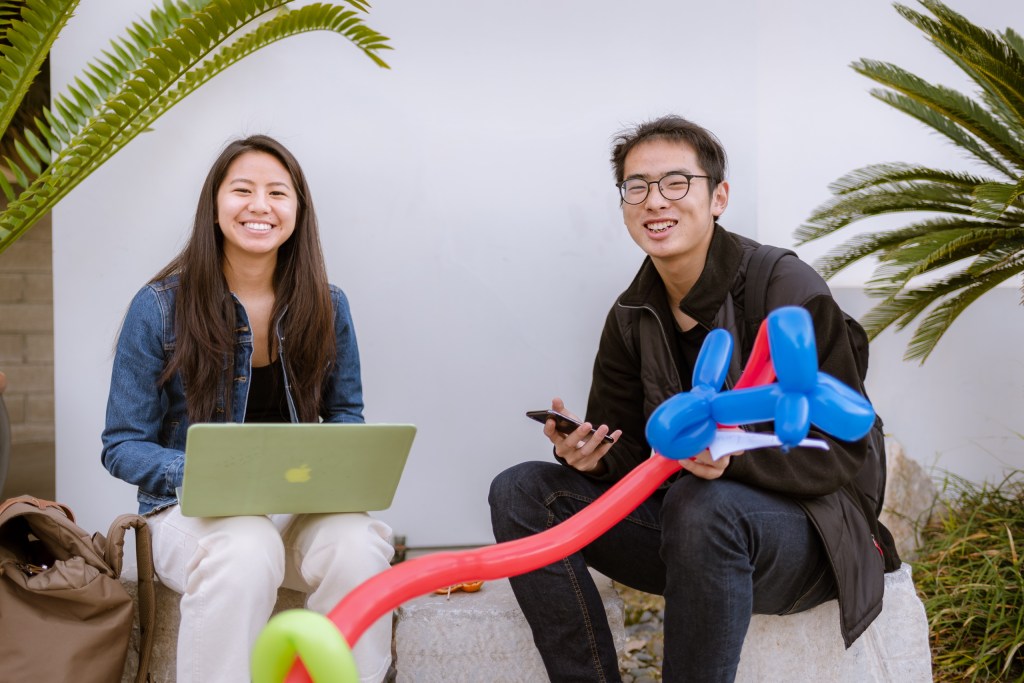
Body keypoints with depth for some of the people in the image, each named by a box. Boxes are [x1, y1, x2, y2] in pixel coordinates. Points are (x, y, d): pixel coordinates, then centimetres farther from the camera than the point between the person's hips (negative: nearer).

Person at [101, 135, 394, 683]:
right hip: (194, 510, -2)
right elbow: (123, 445, -3)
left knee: (360, 543, -31)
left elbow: (346, 417, 14)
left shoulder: (326, 307, 3)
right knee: (244, 551, -37)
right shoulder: (160, 307, -6)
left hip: (304, 507, 3)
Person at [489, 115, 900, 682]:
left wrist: (735, 453, -33)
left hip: (805, 524, -6)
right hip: (682, 517, 6)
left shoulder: (788, 291, -14)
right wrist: (591, 456, -17)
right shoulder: (632, 316, 6)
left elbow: (840, 451, -15)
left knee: (701, 503, -39)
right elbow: (627, 454, 7)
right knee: (521, 491, -10)